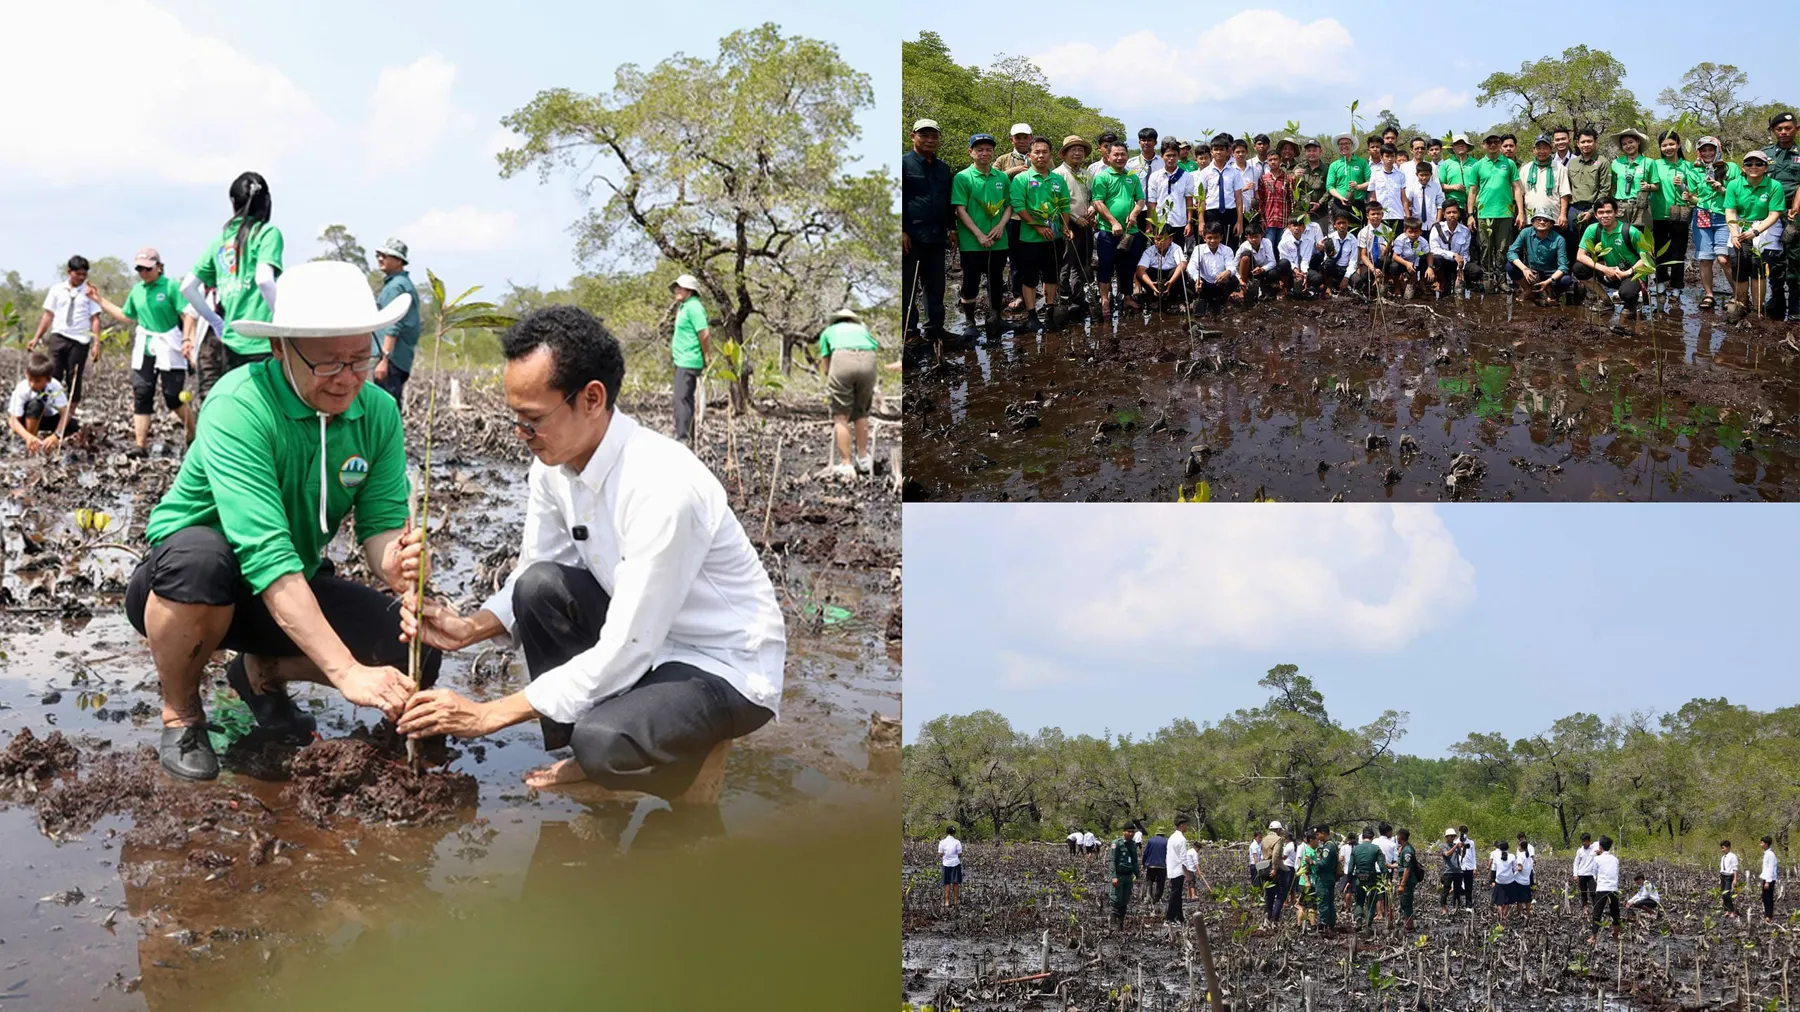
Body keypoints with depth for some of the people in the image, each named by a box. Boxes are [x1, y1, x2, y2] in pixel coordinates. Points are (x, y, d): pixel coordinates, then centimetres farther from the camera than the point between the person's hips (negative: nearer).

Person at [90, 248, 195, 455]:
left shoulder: (171, 286, -8)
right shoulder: (137, 290, 12)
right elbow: (126, 317, 23)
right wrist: (100, 300, 20)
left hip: (168, 350, -6)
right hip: (143, 350, 6)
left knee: (174, 398, -4)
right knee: (141, 397, 1)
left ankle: (194, 437, 14)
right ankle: (140, 444, 3)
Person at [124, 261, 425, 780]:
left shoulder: (379, 412, -10)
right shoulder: (239, 407, -29)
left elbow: (382, 521, -12)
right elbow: (267, 556, -37)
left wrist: (393, 562, -38)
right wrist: (347, 671, -43)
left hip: (296, 586, 5)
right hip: (183, 583, -5)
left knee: (413, 655, -17)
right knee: (201, 556, -40)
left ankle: (264, 672, 12)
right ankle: (180, 716, -10)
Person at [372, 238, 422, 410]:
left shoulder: (395, 286, -11)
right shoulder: (407, 284, 20)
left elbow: (392, 327, -20)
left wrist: (384, 359, -24)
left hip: (392, 357, -10)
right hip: (403, 358, 10)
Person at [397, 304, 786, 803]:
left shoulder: (664, 486, -31)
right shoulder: (553, 464, -6)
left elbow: (623, 654, -29)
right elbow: (532, 576, 7)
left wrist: (489, 714, -25)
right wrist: (470, 629, -15)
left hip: (728, 670, -8)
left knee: (601, 741, -33)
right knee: (540, 585, -15)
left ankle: (689, 757, 3)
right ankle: (588, 778, -2)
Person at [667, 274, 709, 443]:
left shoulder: (693, 307, -13)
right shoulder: (684, 307, 18)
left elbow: (705, 334, -19)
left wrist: (707, 359, -14)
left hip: (688, 362, -11)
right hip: (682, 361, 11)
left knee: (682, 398, -13)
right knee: (684, 399, 14)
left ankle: (683, 437, -15)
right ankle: (688, 437, 20)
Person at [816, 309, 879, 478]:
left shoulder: (828, 331, 33)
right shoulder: (862, 330, 39)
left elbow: (824, 367, 29)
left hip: (842, 359, -2)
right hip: (868, 361, 2)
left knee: (841, 416, 4)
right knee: (861, 413, 20)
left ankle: (846, 465, 0)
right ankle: (863, 459, 27)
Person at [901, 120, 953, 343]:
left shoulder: (942, 168, 16)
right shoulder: (904, 163, -3)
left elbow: (948, 200, 24)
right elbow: (897, 200, -7)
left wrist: (951, 228, 16)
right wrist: (901, 231, -14)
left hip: (937, 235, 6)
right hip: (912, 236, -6)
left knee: (936, 286, 9)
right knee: (909, 287, -4)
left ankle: (934, 328, 16)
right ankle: (907, 330, -1)